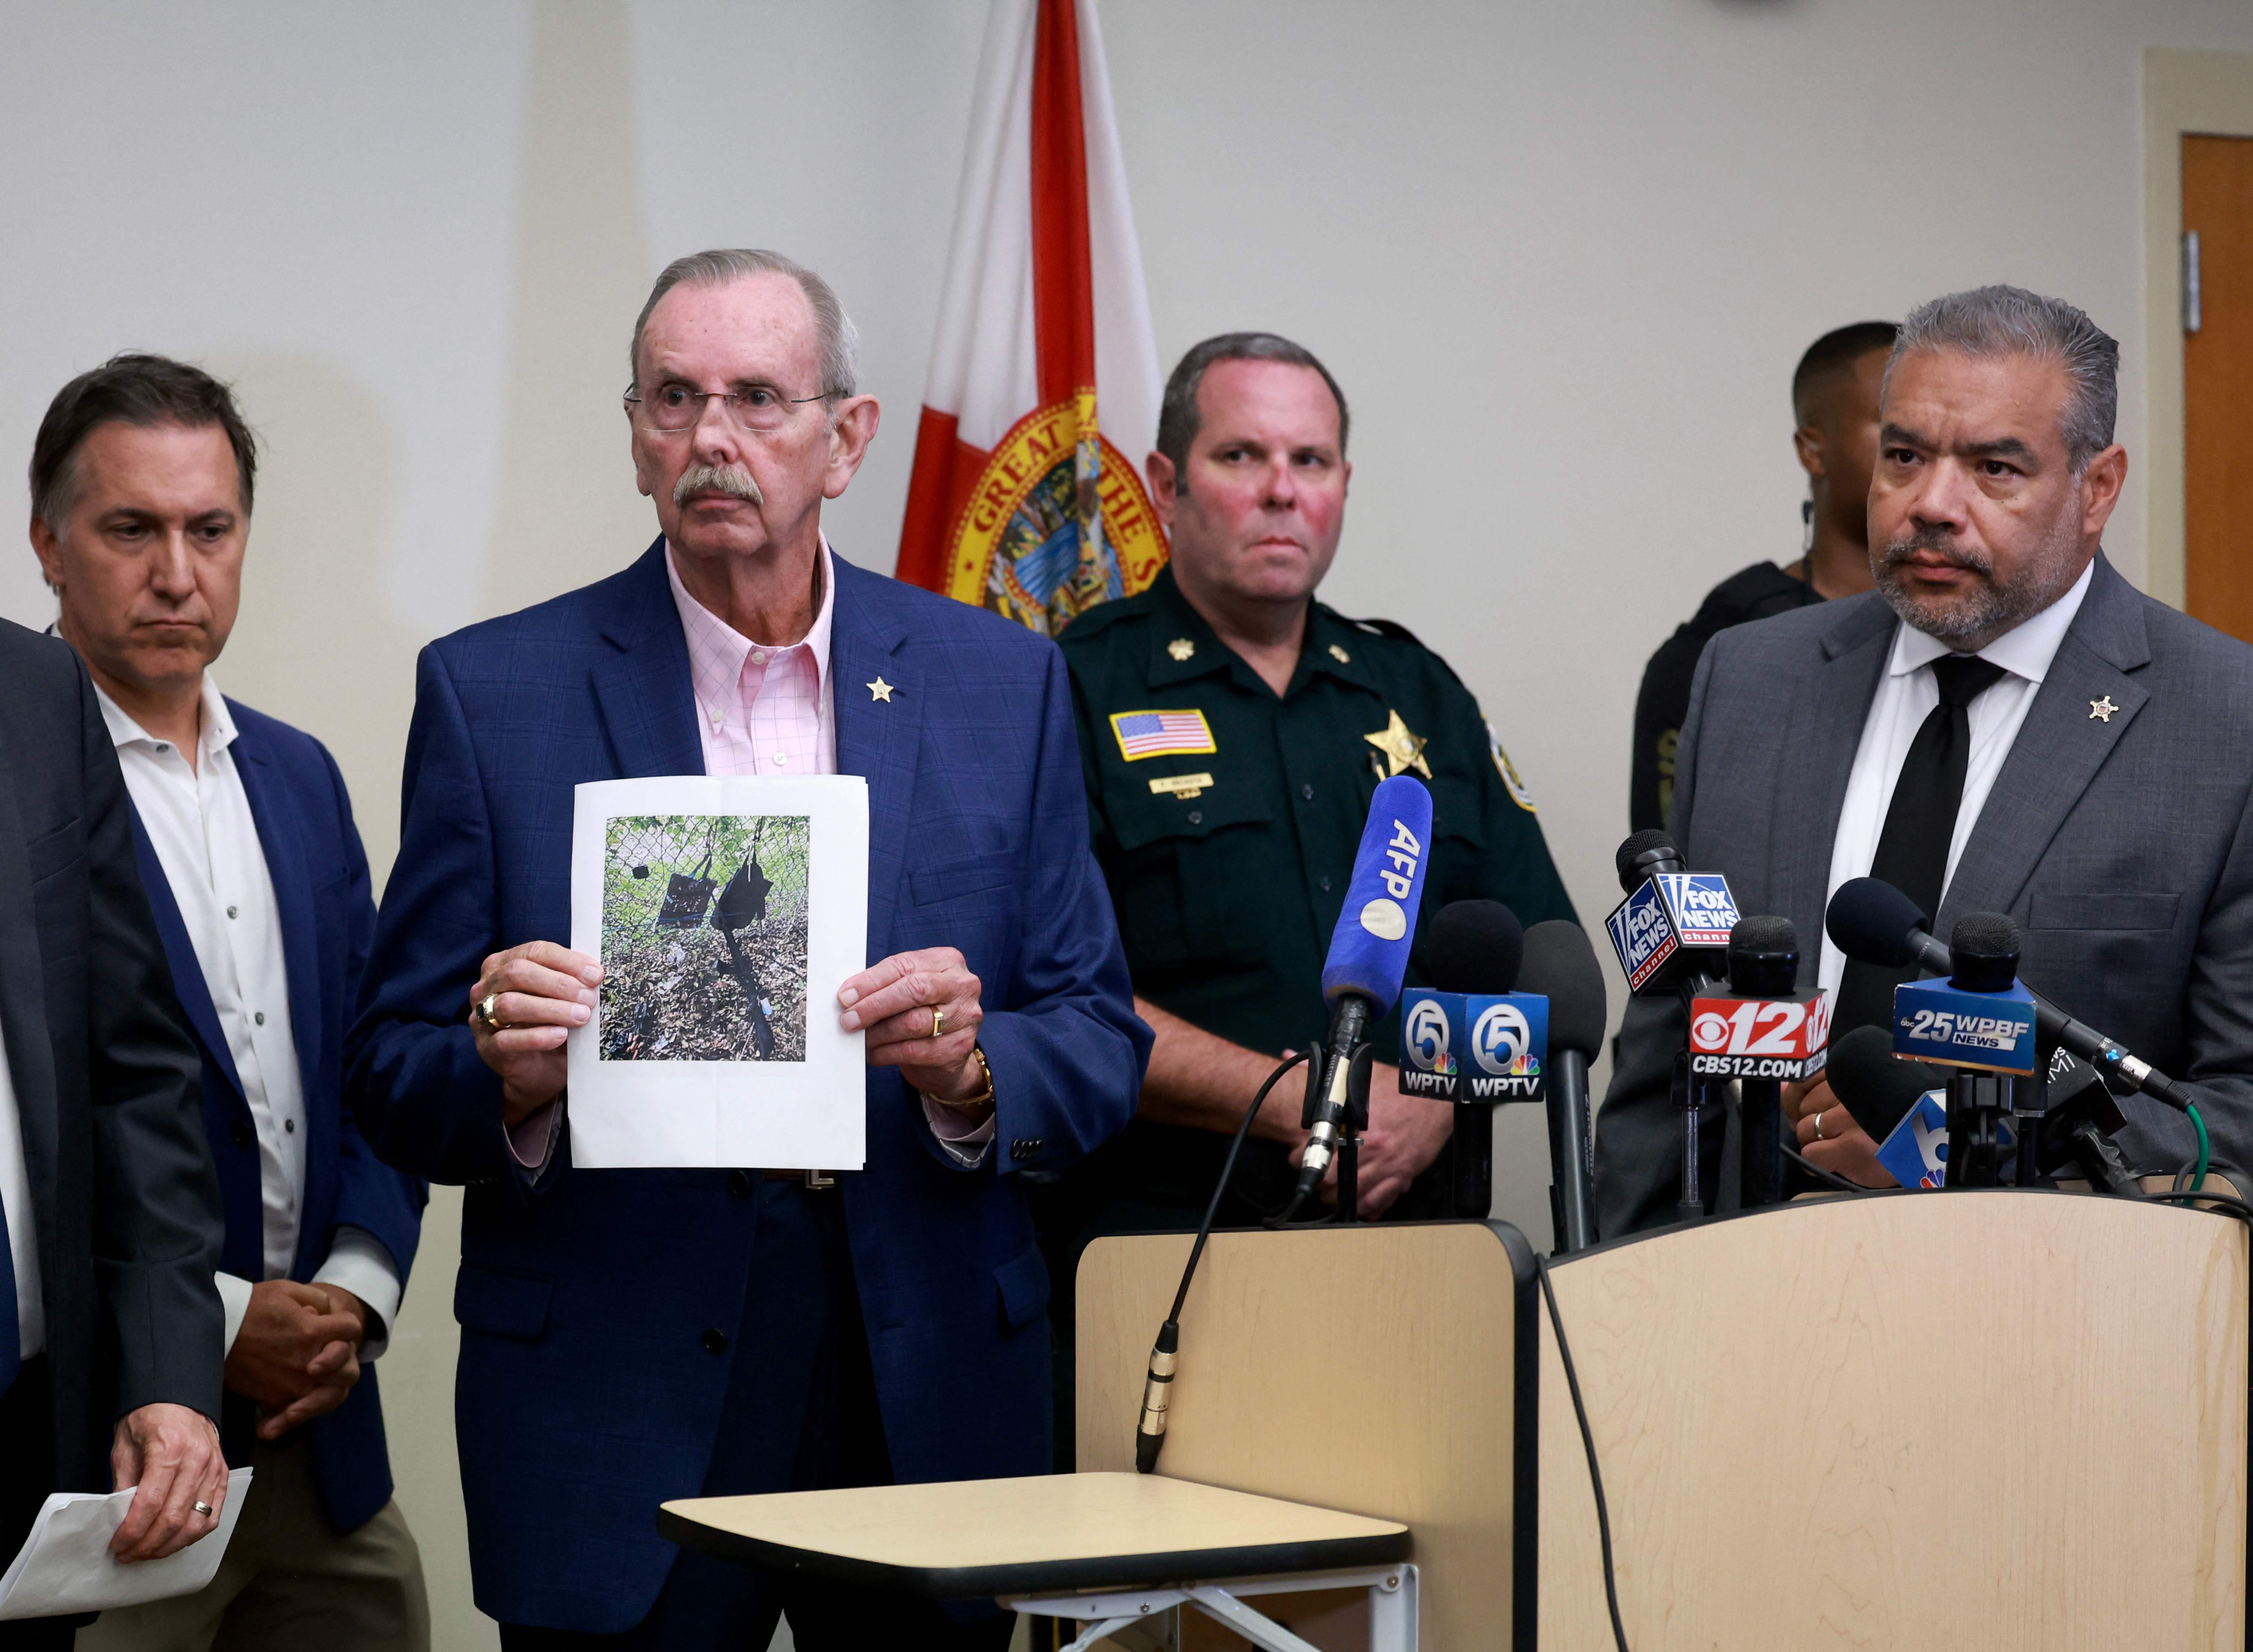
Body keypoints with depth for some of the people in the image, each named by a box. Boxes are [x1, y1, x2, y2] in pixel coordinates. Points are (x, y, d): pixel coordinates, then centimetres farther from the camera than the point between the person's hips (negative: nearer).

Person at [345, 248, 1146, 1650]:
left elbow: (1102, 1046, 5)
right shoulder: (493, 692, 1)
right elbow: (395, 1079, 0)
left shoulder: (1002, 683, 6)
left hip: (931, 1399, 2)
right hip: (612, 1414, -1)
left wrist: (972, 1071, -16)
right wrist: (511, 1081, -21)